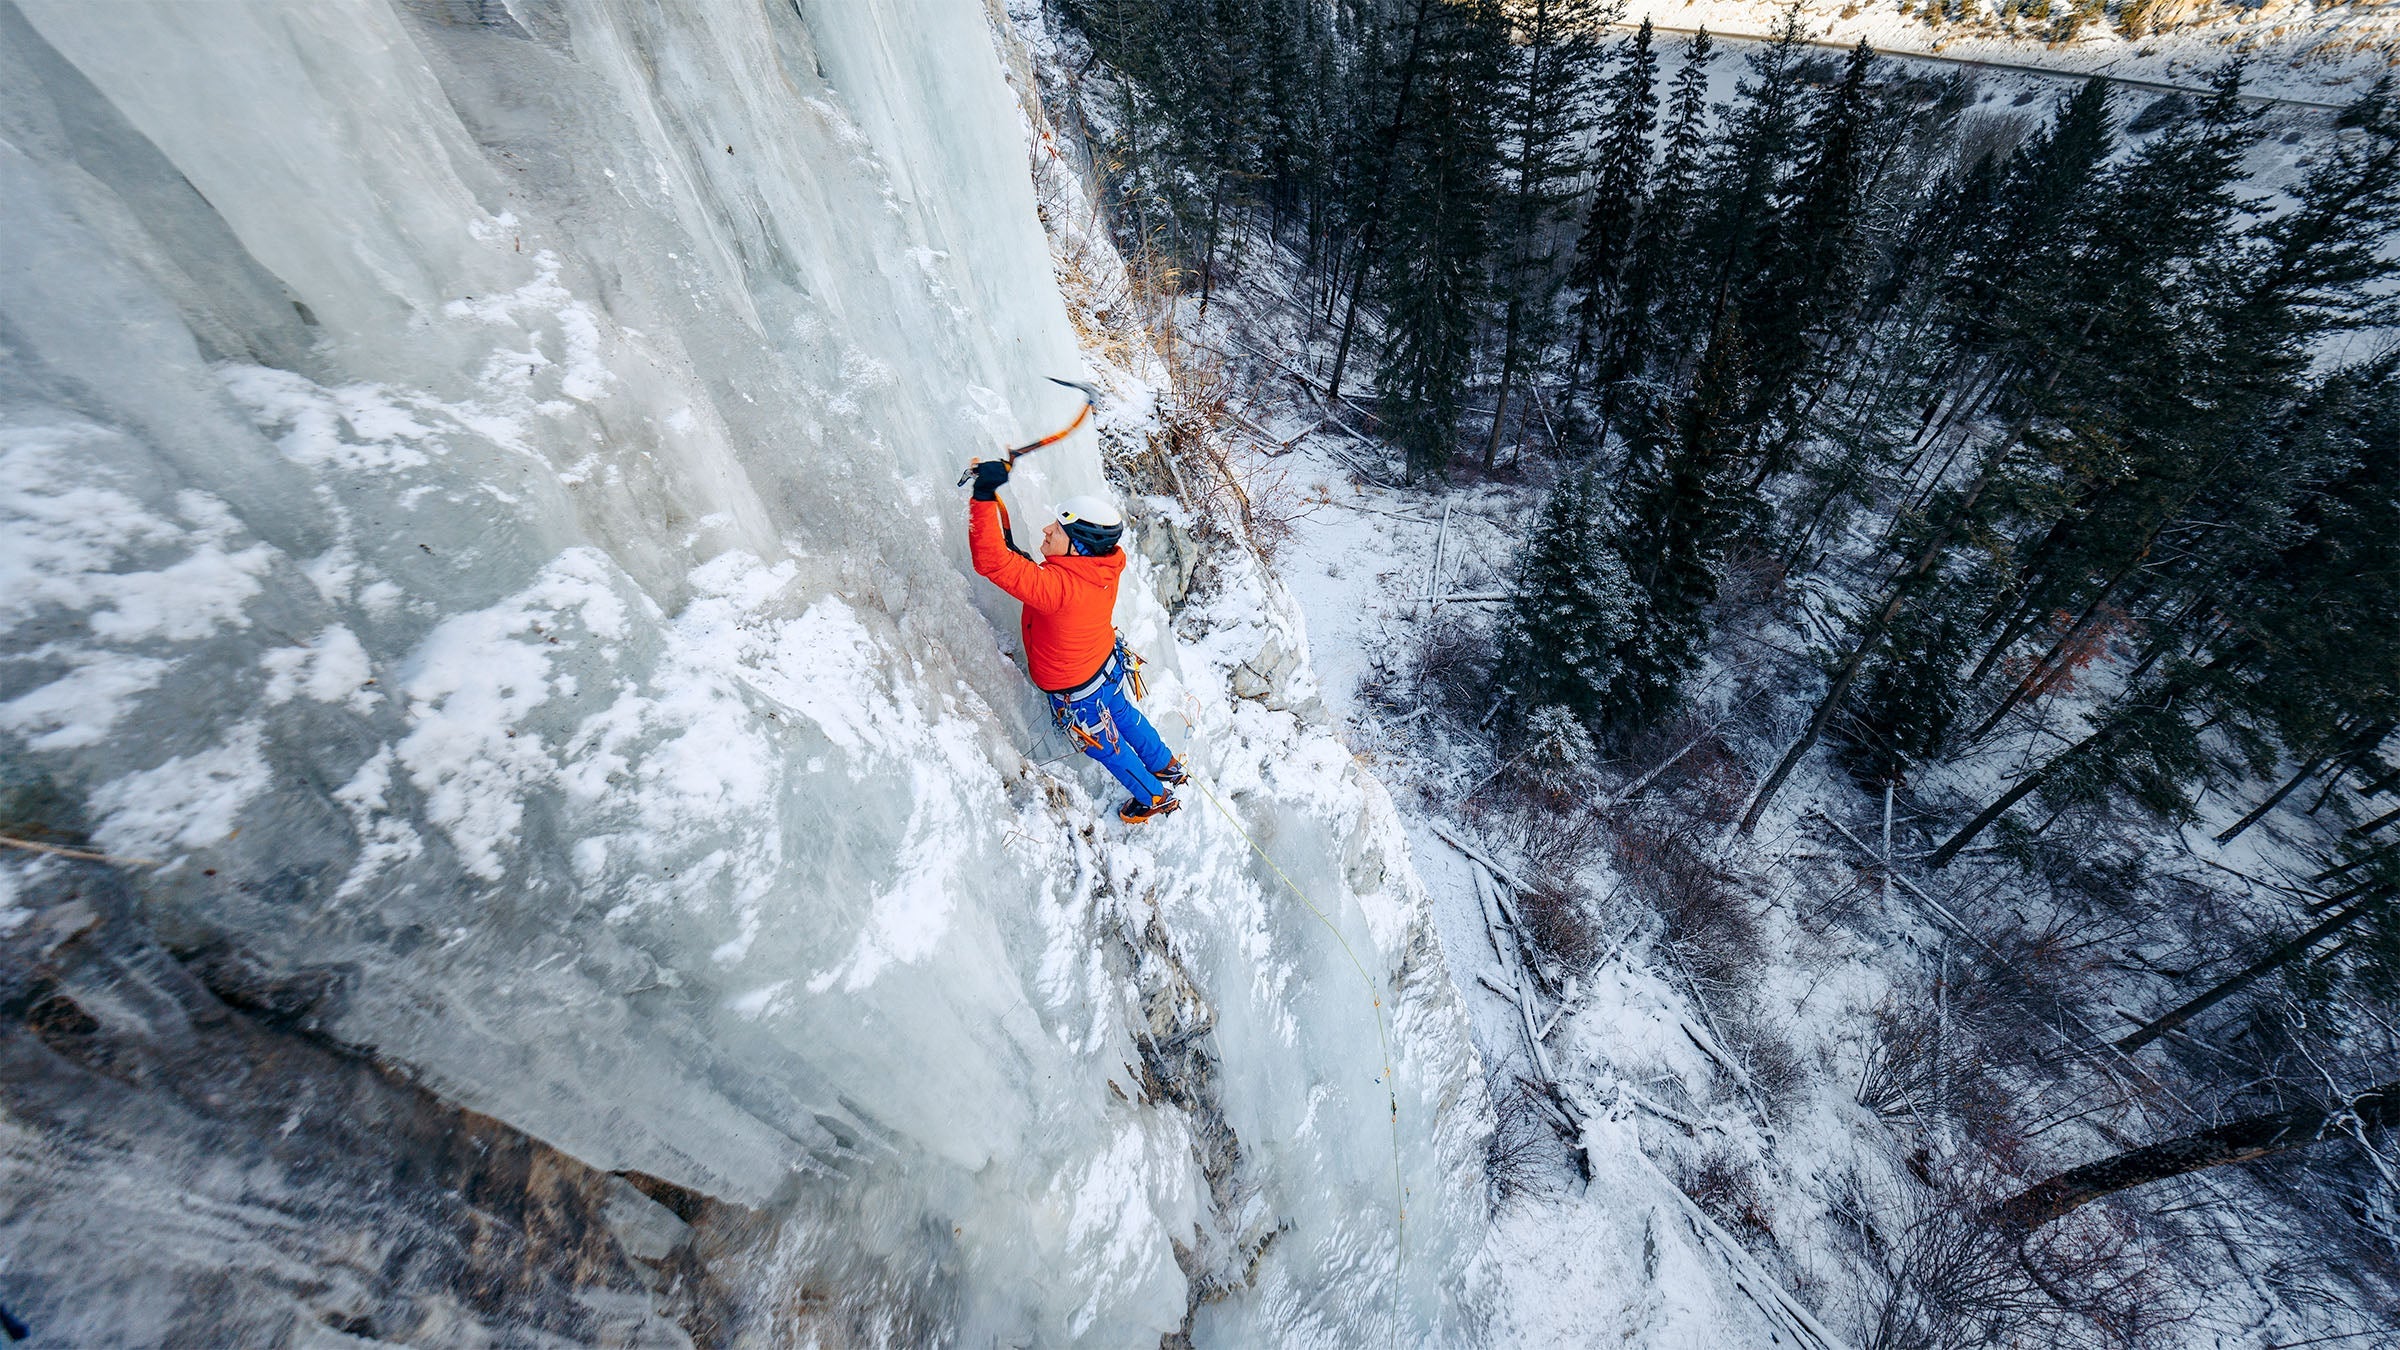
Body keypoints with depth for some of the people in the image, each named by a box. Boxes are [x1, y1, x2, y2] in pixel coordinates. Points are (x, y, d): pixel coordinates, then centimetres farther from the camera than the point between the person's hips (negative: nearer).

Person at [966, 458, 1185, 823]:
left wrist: (984, 495, -55)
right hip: (1110, 668, 7)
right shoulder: (1106, 565, -19)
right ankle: (1168, 767, 60)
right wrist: (1034, 566, -12)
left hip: (1077, 694, -6)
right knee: (1124, 715, 35)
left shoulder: (1058, 586, -44)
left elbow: (991, 562, -51)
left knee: (1106, 746, 23)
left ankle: (1155, 797, 49)